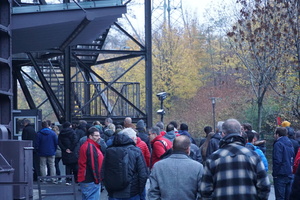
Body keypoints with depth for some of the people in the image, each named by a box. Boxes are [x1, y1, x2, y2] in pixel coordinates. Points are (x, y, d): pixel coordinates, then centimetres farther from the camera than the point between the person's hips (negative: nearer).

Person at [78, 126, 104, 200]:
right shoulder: (91, 147, -16)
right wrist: (97, 179, -16)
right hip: (91, 181, -11)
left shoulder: (85, 145, 17)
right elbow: (93, 165, -20)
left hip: (85, 180, 11)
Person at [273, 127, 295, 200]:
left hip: (281, 175, -8)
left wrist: (275, 173, -11)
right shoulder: (290, 144, 14)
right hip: (290, 174, 8)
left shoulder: (278, 144, -11)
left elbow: (277, 160, -18)